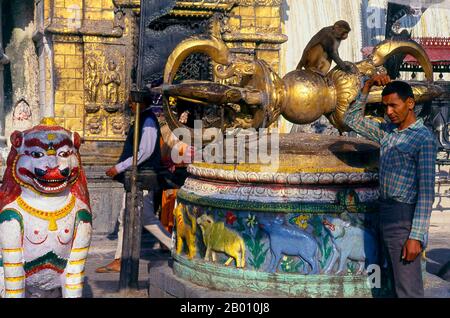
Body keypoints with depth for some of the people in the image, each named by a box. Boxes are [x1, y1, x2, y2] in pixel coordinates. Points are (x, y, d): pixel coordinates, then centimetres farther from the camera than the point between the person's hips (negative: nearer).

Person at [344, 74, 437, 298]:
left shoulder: (424, 139, -10)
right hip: (385, 212, 8)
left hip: (404, 216, -8)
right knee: (397, 284, 13)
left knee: (408, 290, -8)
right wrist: (367, 87, 11)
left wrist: (417, 236, -21)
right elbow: (352, 119, 23)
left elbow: (426, 191, -15)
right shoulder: (386, 131, 13)